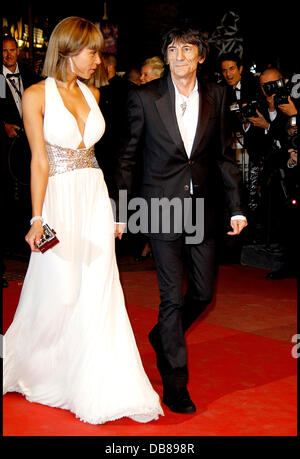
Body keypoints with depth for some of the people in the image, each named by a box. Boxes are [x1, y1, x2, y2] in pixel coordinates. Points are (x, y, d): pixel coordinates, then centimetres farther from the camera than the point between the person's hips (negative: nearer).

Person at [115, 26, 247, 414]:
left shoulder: (215, 96, 4)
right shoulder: (144, 97, -5)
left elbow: (225, 154, 9)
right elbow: (127, 155, 0)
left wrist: (237, 207, 4)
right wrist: (118, 210, -1)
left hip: (202, 207, 4)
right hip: (163, 206, -4)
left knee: (203, 293, 11)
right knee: (173, 296, -2)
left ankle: (162, 337, 41)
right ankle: (175, 384, 12)